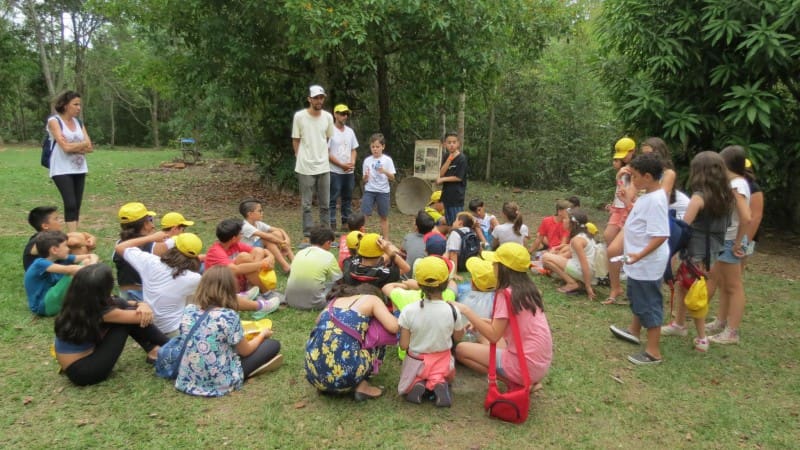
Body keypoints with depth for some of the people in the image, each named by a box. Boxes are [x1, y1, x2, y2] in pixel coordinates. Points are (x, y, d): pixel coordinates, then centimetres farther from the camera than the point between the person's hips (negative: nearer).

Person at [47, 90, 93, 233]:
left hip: (79, 169, 6)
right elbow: (65, 147, -16)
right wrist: (83, 144, -2)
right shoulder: (54, 121, -5)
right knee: (70, 204, -14)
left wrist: (72, 146, -10)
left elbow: (90, 148, 4)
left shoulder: (78, 122, 12)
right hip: (62, 170, -6)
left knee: (77, 205, 4)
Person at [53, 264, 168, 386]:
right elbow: (139, 317, -13)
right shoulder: (100, 312, -24)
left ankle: (153, 350, 6)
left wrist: (142, 305, -11)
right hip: (83, 371, -8)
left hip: (73, 367, 8)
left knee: (120, 305, 0)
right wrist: (144, 306, 9)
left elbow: (118, 303, 8)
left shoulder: (75, 304, -2)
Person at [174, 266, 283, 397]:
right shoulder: (229, 316, -20)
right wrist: (262, 334, 15)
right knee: (273, 344, 3)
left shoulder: (188, 310, -5)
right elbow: (245, 351, -4)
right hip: (218, 382, -6)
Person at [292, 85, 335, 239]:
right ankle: (307, 236, 11)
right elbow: (295, 141, 2)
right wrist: (301, 158, 0)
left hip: (324, 167, 3)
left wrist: (322, 156, 11)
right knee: (307, 204, 3)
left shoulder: (328, 117, 2)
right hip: (305, 168, -3)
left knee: (325, 204, 10)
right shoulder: (299, 116, -7)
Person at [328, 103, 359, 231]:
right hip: (335, 172, -6)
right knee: (333, 199, -2)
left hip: (349, 172, 6)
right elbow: (326, 153, -11)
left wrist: (352, 163, -4)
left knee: (347, 198, 12)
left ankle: (346, 222, 21)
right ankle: (332, 224, 2)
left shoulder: (350, 131, 11)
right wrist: (342, 165, -13)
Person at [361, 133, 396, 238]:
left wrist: (385, 172, -22)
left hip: (383, 191, -1)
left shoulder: (387, 160, -2)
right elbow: (365, 179, 5)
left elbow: (392, 178, -4)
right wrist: (366, 177, -18)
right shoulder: (367, 160, 2)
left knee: (384, 217, 9)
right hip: (369, 191, 1)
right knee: (363, 215, -8)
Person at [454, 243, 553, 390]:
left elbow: (494, 335, -19)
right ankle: (525, 380, 11)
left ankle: (516, 383, -3)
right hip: (541, 363, 8)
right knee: (483, 339, 26)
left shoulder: (506, 294, -17)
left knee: (460, 349, 1)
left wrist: (467, 311, -12)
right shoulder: (528, 289, 7)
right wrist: (483, 322, 13)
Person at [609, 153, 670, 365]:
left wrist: (640, 255, -36)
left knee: (649, 305, 1)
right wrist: (627, 202, 25)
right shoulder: (648, 196, 5)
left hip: (647, 263, -11)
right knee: (637, 298, 28)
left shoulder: (655, 200, -26)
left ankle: (653, 352, 13)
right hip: (639, 262, 11)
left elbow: (661, 236, -31)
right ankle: (633, 331, 49)